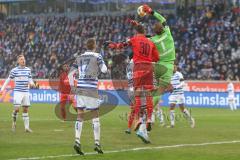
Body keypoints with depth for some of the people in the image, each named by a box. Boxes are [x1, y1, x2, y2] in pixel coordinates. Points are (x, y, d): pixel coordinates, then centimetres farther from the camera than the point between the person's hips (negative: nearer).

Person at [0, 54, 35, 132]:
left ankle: (27, 127, 6)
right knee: (17, 108, -13)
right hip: (17, 92, -3)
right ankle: (14, 121, 16)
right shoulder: (14, 70, -2)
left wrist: (32, 84, -7)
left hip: (26, 92, 3)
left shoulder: (28, 70, 9)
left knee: (26, 109, 3)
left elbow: (30, 80, 16)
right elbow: (8, 80, 4)